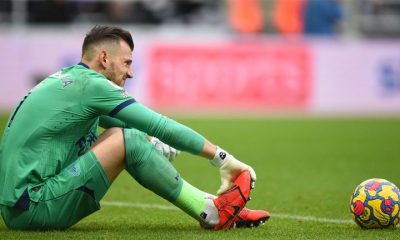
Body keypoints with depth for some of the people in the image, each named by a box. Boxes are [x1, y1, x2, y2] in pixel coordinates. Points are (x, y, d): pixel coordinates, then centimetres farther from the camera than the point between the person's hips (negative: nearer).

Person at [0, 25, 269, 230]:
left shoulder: (70, 79, 16)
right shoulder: (90, 84, -12)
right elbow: (160, 126, -12)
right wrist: (223, 159, -7)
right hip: (32, 208, -10)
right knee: (127, 140, -16)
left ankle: (210, 204, 6)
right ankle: (212, 213, -8)